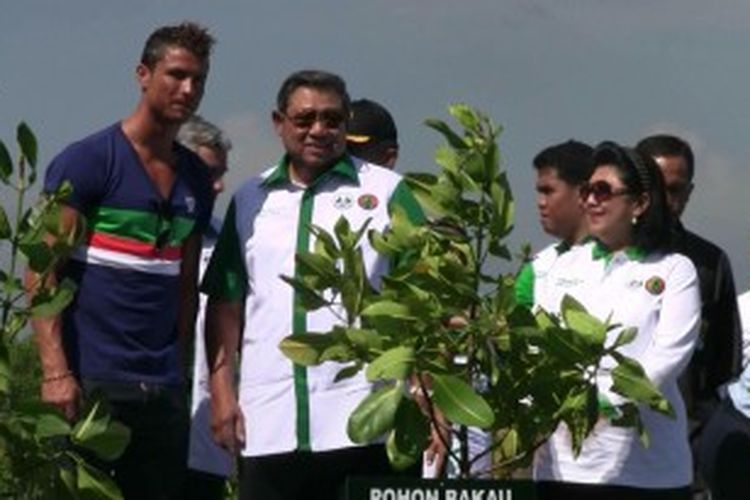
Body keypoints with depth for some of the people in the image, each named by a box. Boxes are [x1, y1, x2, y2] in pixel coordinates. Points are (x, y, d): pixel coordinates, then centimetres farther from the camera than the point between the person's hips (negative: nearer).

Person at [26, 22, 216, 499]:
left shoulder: (196, 180, 14)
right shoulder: (85, 161, -4)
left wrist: (178, 368, 6)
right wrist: (56, 371, -19)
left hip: (162, 387, 6)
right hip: (89, 382, -5)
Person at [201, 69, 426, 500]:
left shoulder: (386, 192, 6)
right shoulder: (252, 200, 16)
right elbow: (226, 303, 15)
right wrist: (222, 392, 5)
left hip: (361, 427, -3)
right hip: (267, 427, 3)